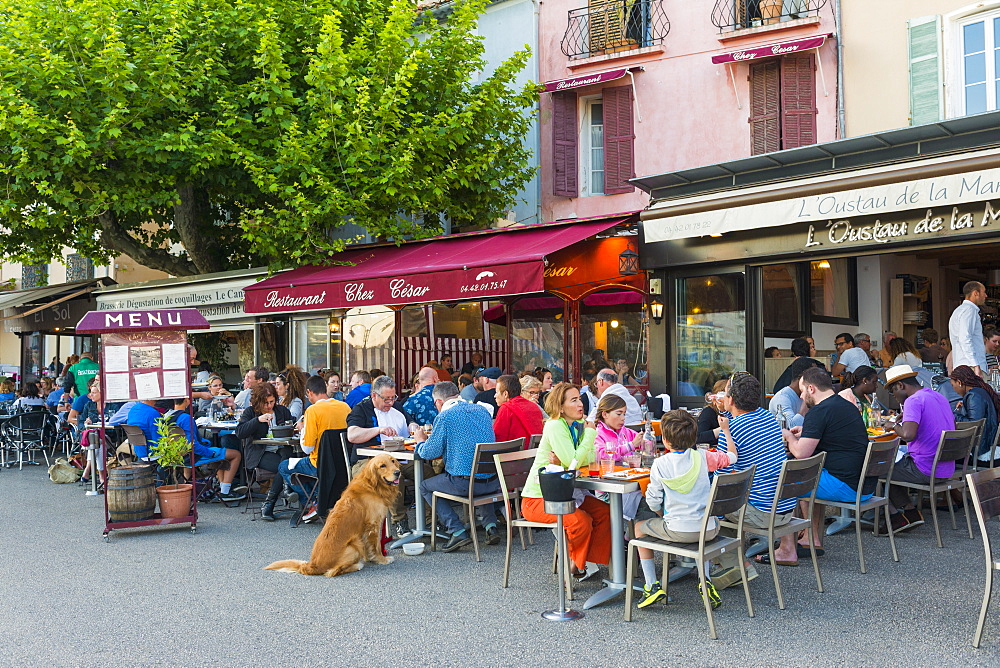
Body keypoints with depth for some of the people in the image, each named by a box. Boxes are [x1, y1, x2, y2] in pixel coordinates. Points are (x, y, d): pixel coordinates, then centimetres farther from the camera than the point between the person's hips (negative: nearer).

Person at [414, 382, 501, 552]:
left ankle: (458, 531, 4)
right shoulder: (482, 410, 12)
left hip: (465, 483, -6)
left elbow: (429, 453, -6)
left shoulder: (444, 417, -8)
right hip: (493, 482, 6)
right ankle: (490, 524, 20)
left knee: (425, 487, 19)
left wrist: (421, 441, 17)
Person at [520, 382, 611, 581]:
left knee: (604, 512, -8)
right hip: (537, 498, -8)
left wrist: (563, 461, -23)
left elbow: (591, 460, -6)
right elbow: (574, 462, -28)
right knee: (581, 521, -26)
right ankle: (573, 565, -1)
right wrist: (590, 432, -19)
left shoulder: (579, 425, 5)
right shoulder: (555, 427, -20)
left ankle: (591, 562, 2)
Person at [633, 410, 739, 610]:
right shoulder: (702, 457, -2)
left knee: (640, 527, 23)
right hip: (708, 531, 3)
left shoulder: (660, 464, -8)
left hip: (677, 531, -3)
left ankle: (652, 586, 17)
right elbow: (732, 456, 13)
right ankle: (706, 582, 26)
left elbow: (653, 501, -3)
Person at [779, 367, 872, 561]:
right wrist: (805, 433, 24)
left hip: (847, 487, -10)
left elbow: (801, 453, -17)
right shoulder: (848, 405, 15)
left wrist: (789, 436, 3)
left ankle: (787, 550, 4)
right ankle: (814, 540, 32)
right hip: (866, 486, 10)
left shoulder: (819, 411, -14)